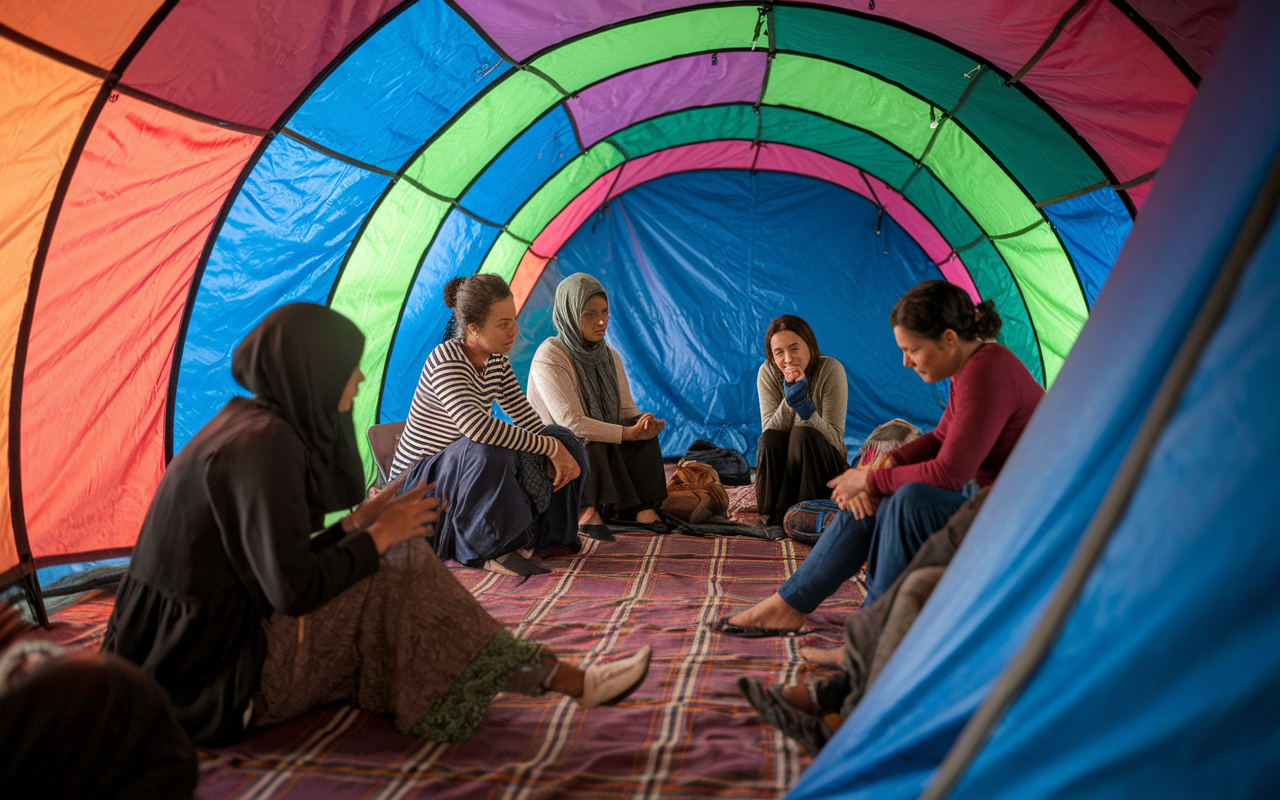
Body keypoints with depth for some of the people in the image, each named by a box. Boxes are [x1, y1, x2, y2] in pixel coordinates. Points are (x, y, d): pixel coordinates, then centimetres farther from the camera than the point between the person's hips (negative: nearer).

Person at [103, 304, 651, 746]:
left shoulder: (247, 425, 9)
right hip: (219, 678, -10)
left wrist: (359, 522, 10)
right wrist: (379, 536, -12)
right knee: (401, 572, -10)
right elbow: (293, 589, -26)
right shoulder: (265, 442, -21)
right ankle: (561, 681, 0)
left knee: (390, 573, 11)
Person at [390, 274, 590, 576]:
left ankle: (543, 538, 3)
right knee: (488, 453, -41)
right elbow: (476, 426, -40)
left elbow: (523, 415, 6)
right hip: (420, 482, -8)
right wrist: (549, 447, -34)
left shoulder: (496, 359, 0)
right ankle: (486, 550, -21)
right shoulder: (444, 361, -26)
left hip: (465, 467, 8)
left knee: (565, 440, -5)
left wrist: (560, 450, -12)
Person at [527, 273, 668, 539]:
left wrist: (644, 422, -21)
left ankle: (641, 505, -15)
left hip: (604, 452, 6)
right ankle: (585, 509, -20)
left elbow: (626, 409, 4)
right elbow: (571, 422, -25)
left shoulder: (609, 356, 4)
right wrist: (628, 433, -25)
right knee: (591, 442, -36)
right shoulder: (549, 358, -20)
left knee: (642, 429, -19)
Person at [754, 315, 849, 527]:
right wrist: (788, 400, -30)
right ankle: (772, 512, -18)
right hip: (780, 467, 2)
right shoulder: (768, 372, -8)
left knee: (802, 433, -31)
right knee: (769, 438, -28)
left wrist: (803, 404, -32)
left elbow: (835, 439, -20)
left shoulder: (830, 369, -16)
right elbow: (768, 432, -15)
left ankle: (781, 515, -24)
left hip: (823, 464, -2)